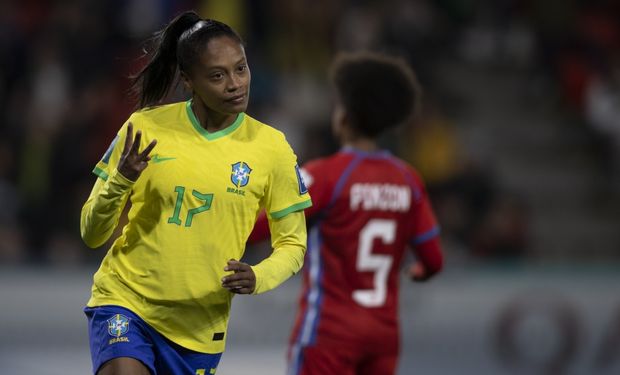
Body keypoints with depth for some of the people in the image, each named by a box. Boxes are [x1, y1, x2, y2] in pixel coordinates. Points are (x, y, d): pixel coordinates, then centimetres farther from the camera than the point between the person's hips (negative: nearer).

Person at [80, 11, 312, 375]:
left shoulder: (271, 147, -3)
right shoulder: (145, 128, -5)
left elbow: (292, 243, 7)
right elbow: (92, 234, -1)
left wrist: (257, 278, -15)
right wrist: (121, 182, -21)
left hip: (199, 328, 2)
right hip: (125, 301, -2)